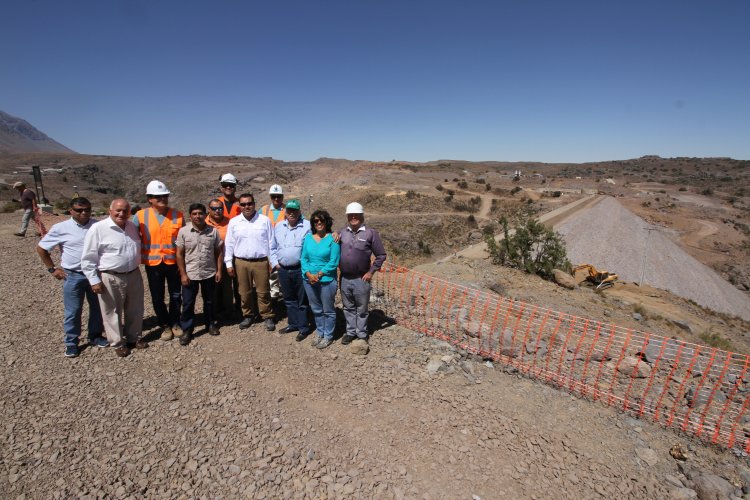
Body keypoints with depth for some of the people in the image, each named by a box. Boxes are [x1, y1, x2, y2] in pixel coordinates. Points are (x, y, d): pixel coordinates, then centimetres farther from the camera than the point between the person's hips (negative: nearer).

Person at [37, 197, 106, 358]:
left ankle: (95, 336, 30)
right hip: (73, 276, -2)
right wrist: (52, 269, 1)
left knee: (97, 307, 13)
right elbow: (41, 248, 3)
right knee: (73, 311, 6)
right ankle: (71, 342, 23)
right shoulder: (61, 228, -7)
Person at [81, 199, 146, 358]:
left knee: (135, 310, 16)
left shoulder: (132, 226, 6)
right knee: (113, 312, 9)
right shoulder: (98, 228, -12)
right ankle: (118, 343, 25)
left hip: (134, 275, 6)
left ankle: (134, 338, 34)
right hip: (111, 278, -5)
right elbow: (88, 258, -10)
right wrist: (94, 280, -12)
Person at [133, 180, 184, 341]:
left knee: (176, 295, 13)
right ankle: (165, 325, 30)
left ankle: (175, 323, 32)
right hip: (153, 263, 0)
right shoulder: (140, 216, -5)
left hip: (173, 262, 0)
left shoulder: (177, 215, -4)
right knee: (157, 298, 11)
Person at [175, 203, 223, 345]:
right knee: (188, 303, 7)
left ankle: (210, 324, 34)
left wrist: (219, 270, 0)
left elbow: (219, 251, 3)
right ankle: (187, 330, 22)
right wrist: (183, 274, -7)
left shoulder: (213, 231, -3)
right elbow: (179, 254, -3)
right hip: (190, 274, -1)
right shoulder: (183, 231, -6)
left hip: (209, 273, 1)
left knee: (209, 301, 16)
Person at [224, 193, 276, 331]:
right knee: (245, 292, 12)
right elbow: (229, 244, 6)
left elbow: (271, 242, 1)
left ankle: (268, 316, 19)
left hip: (261, 262, -2)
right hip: (241, 262, 2)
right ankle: (248, 315, 29)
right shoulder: (234, 222, 3)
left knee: (263, 292, 6)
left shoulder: (264, 220, -1)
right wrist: (229, 263, 3)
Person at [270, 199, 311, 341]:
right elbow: (273, 247, 16)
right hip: (283, 270, 5)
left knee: (302, 300, 5)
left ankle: (303, 327, 16)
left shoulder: (307, 226, -8)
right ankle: (293, 323, 33)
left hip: (300, 270, -5)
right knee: (289, 299, 18)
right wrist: (274, 263, 7)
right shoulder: (278, 226, 9)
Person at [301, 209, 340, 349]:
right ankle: (320, 333, 35)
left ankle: (328, 336, 24)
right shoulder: (308, 238, 5)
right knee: (316, 310, 18)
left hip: (327, 280, -5)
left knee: (328, 310, 8)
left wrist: (319, 274, -16)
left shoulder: (332, 239, -9)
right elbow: (303, 258, 4)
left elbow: (334, 262, -13)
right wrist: (309, 274, -11)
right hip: (309, 280, 5)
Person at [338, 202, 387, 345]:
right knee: (348, 308, 17)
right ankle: (350, 332, 33)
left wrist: (371, 272, -8)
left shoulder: (370, 233, -8)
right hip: (344, 278, 4)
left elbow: (381, 255, -5)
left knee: (362, 309, 10)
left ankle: (362, 334, 26)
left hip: (361, 279, -4)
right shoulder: (342, 232, 5)